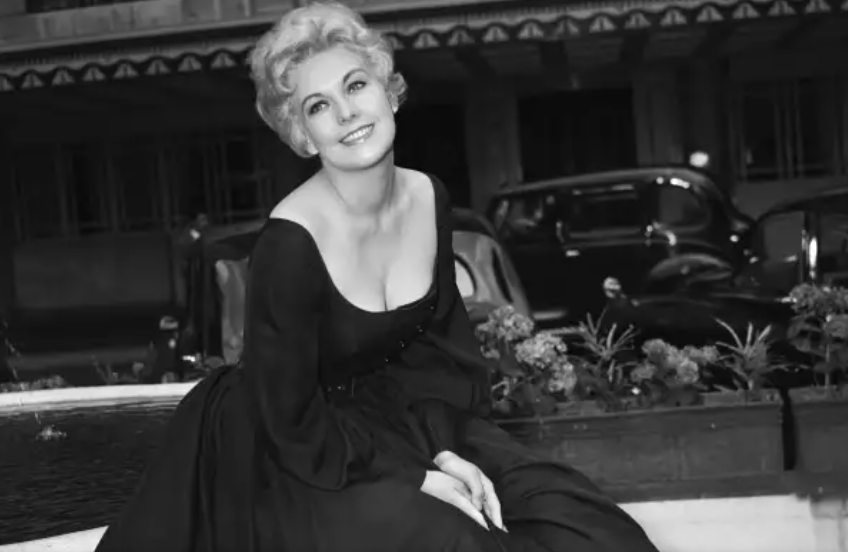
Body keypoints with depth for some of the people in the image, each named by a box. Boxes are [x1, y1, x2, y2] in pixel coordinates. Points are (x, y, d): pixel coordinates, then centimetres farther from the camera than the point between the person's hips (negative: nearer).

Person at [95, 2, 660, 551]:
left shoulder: (429, 198, -5)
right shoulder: (290, 242, -25)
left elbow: (443, 338, 5)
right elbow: (292, 422, -18)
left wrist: (445, 446, -10)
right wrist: (414, 478, -18)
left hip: (412, 421, 6)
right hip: (312, 461, -5)